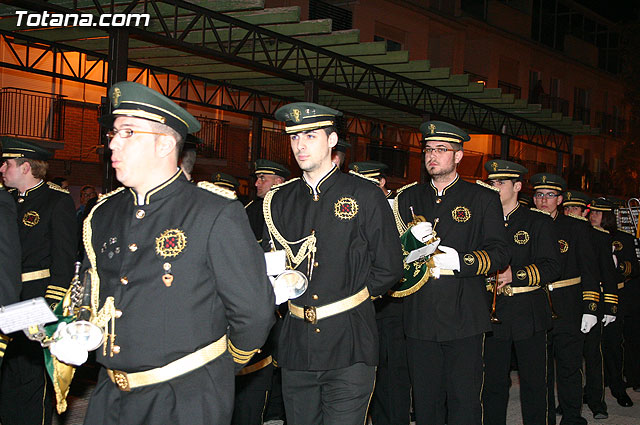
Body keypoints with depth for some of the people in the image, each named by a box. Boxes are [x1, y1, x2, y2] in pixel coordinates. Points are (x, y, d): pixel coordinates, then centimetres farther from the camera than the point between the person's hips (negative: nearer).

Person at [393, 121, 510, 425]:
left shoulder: (483, 199, 6)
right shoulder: (408, 198, 15)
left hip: (463, 319, -3)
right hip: (419, 318, 3)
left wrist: (460, 260, -17)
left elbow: (500, 253, 0)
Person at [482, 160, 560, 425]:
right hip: (492, 313, 2)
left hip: (528, 313, -2)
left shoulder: (538, 222, 2)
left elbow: (551, 266, -6)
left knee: (533, 382, 5)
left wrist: (515, 274, -19)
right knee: (493, 381, 6)